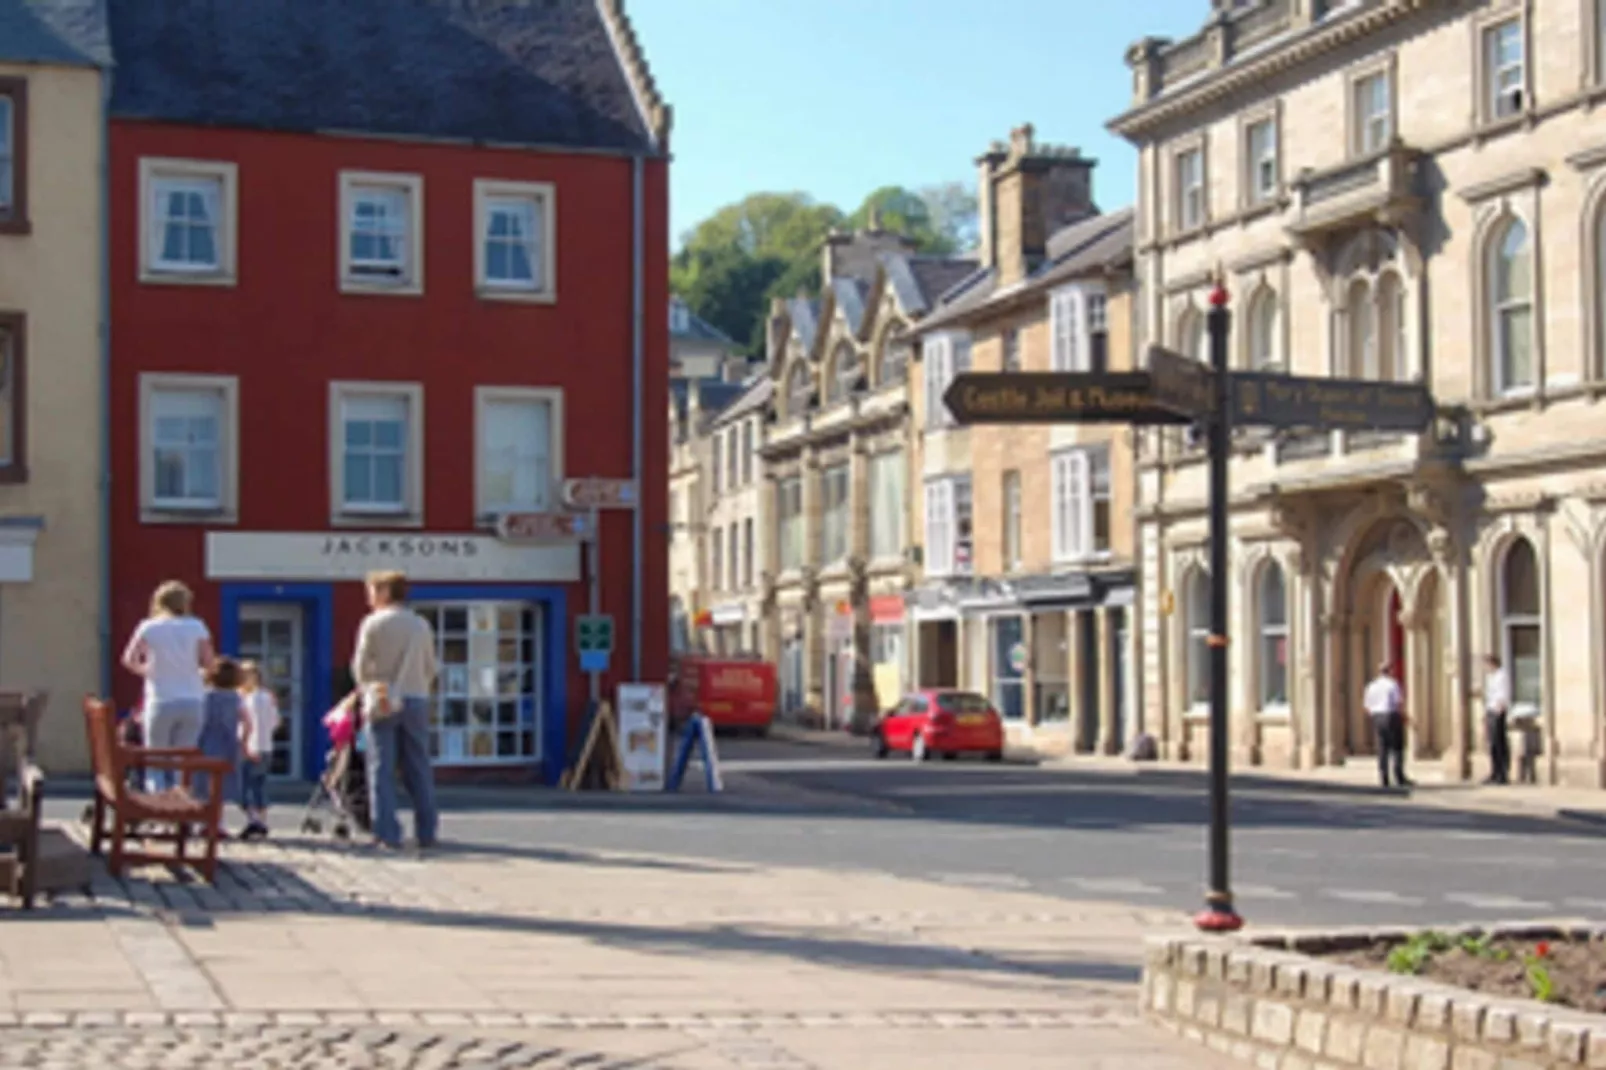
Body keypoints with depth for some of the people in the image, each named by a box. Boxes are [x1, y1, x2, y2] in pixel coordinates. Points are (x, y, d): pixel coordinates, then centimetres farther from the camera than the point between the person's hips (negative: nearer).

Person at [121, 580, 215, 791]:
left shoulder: (149, 627, 0)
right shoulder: (197, 627, 2)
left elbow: (129, 660, -8)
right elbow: (208, 664, -1)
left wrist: (146, 669, 12)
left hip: (161, 702, -1)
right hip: (192, 701, 2)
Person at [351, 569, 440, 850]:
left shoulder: (373, 623, -4)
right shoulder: (421, 625, 8)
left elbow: (361, 666, -2)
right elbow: (430, 668, 10)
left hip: (382, 703, -3)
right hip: (416, 701, 3)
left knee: (382, 770, -1)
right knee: (419, 769, 7)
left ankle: (387, 834, -6)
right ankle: (426, 832, 8)